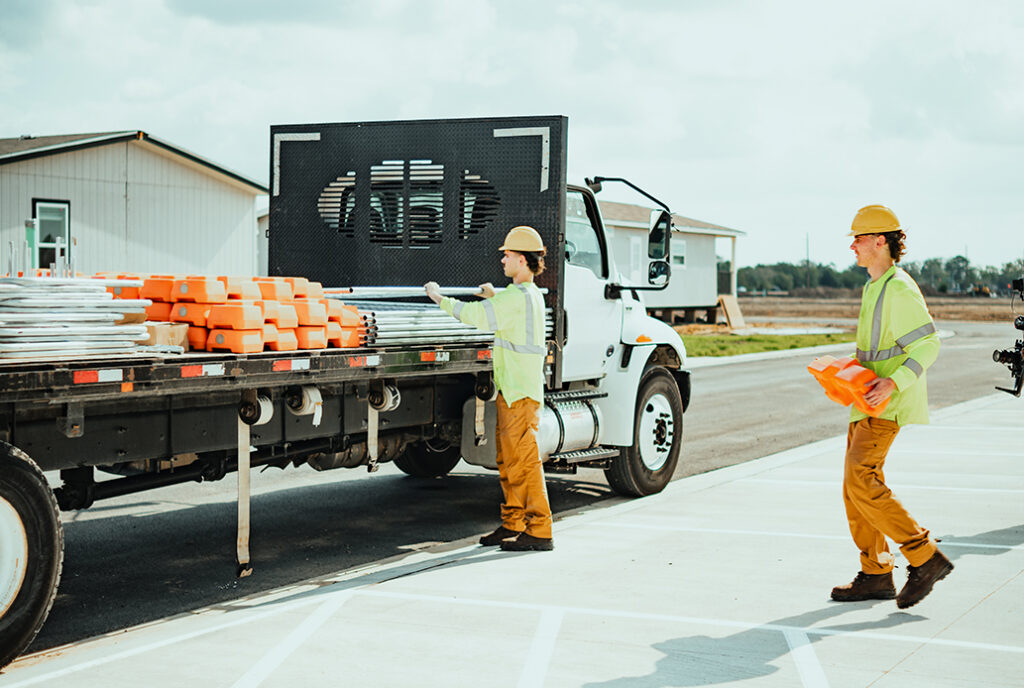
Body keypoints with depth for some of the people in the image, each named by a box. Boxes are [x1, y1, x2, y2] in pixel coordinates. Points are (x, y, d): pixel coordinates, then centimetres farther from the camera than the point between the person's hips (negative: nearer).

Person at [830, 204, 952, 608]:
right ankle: (876, 575, 14)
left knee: (862, 482, -17)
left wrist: (894, 382, -28)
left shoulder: (899, 289, -15)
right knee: (856, 486, 9)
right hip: (868, 400, 10)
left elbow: (928, 344, -19)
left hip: (887, 404, -10)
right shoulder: (874, 287, 17)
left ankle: (924, 558, -11)